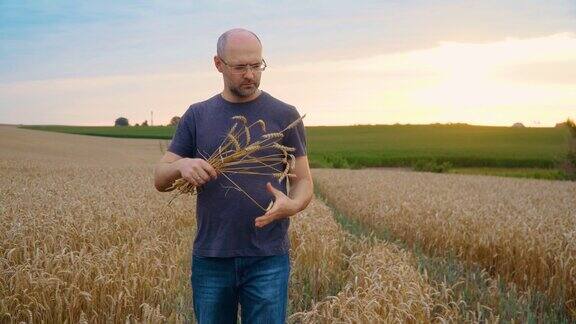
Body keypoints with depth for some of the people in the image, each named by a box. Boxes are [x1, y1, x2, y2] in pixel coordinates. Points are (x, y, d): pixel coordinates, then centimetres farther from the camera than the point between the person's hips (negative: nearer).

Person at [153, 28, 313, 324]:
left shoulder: (285, 116, 3)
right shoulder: (197, 116, 7)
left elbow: (303, 181, 4)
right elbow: (160, 179, 7)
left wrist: (292, 205, -20)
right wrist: (181, 166, -17)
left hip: (268, 258, -2)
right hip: (210, 257, 2)